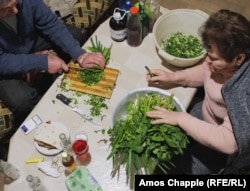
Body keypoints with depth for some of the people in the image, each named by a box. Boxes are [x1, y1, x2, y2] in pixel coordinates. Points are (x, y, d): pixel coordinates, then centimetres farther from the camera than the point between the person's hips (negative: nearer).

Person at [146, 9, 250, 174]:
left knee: (189, 167, 4)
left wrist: (181, 119, -36)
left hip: (224, 144, -6)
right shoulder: (220, 59, -20)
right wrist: (172, 78, -12)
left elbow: (228, 142, -38)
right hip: (205, 114, 6)